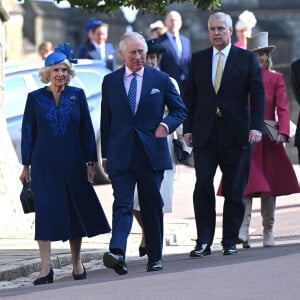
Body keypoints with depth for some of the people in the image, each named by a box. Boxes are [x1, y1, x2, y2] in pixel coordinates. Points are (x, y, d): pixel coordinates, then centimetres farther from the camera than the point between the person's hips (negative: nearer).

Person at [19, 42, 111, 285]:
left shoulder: (77, 95, 3)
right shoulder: (35, 98, 1)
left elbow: (87, 130, 6)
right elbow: (28, 133, 5)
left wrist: (90, 162, 3)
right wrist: (26, 165, 3)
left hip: (72, 164, 1)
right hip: (45, 164, -1)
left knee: (75, 210, 7)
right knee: (45, 211, -8)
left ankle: (77, 264, 21)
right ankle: (46, 268, -10)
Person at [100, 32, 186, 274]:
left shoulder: (161, 79, 6)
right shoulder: (110, 81, 8)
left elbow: (180, 110, 12)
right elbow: (106, 119, 12)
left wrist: (166, 125, -9)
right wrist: (105, 154, 10)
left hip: (151, 153, 0)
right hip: (120, 154, 0)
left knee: (152, 207, 7)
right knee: (122, 204, -13)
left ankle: (155, 257, 17)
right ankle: (117, 254, -28)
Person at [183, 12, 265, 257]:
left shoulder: (247, 59, 4)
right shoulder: (198, 59, 12)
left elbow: (257, 95, -1)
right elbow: (190, 97, 13)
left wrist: (256, 126, -12)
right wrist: (188, 128, 5)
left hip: (236, 135, -1)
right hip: (205, 135, 1)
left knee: (234, 191, 2)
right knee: (203, 186, -9)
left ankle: (230, 242, 12)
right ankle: (204, 242, -6)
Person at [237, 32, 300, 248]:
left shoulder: (276, 78, 6)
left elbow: (283, 107, -1)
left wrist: (282, 133, -15)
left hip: (269, 140, 1)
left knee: (270, 186, 6)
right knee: (247, 184, -12)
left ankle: (268, 234, 15)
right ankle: (242, 232, -20)